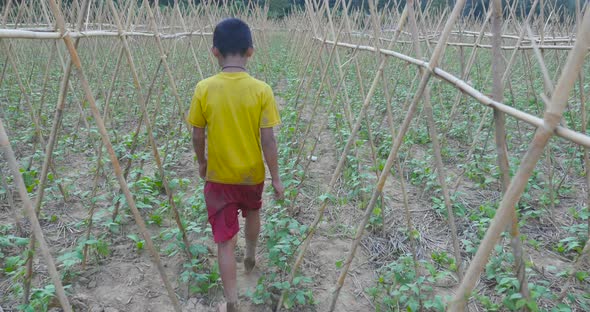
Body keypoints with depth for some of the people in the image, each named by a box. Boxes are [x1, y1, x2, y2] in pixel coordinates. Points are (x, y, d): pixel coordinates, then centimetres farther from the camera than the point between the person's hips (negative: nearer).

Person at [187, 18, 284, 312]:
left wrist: (202, 162, 15)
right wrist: (276, 178, -2)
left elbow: (197, 137, -5)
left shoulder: (204, 89, -12)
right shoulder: (261, 90, -15)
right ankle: (250, 257, 55)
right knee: (252, 212, 32)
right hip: (252, 174, 1)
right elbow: (268, 141, -13)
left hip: (218, 176, -1)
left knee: (225, 241, 6)